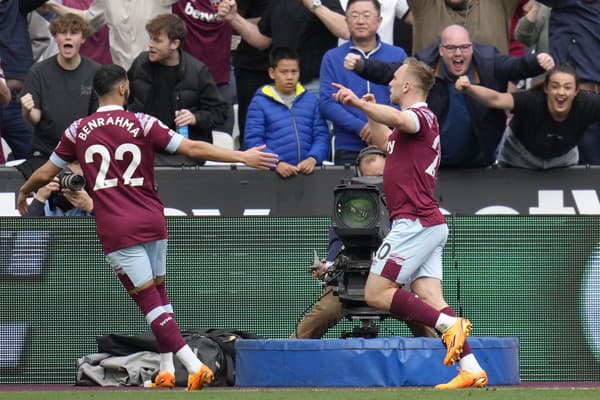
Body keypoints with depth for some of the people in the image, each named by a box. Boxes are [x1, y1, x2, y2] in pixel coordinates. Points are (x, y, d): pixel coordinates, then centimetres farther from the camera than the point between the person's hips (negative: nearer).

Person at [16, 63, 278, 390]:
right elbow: (192, 148, -7)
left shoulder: (79, 130, 3)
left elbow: (45, 173, 13)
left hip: (115, 229, -2)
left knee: (149, 300, -5)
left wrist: (23, 192, 34)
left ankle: (194, 365, -17)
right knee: (158, 293, 19)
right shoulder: (142, 123, 0)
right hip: (153, 222, 2)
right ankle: (166, 370, 17)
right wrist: (243, 157, -3)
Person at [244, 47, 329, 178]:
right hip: (274, 172, -2)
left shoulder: (310, 100, 16)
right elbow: (253, 141, -1)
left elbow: (322, 135, 11)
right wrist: (277, 163, -15)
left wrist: (313, 159, -8)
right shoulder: (260, 102, 7)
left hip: (307, 170, 2)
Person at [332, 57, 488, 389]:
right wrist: (370, 111, 30)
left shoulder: (422, 116, -9)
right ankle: (471, 369, -7)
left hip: (414, 222, -10)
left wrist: (359, 103, -43)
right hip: (429, 224, 10)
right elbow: (386, 143, 42)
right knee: (429, 300, 2)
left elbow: (399, 119, -35)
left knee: (376, 293, -9)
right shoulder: (415, 121, 22)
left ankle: (449, 324, -18)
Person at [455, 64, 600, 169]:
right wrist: (469, 89, -72)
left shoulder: (585, 105, -32)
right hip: (519, 160, -3)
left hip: (562, 160, 3)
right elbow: (496, 99, -53)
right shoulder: (532, 101, -40)